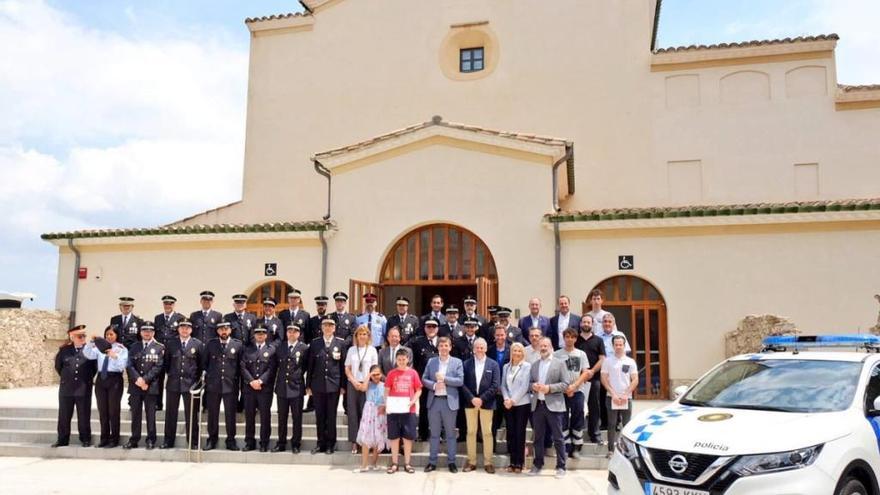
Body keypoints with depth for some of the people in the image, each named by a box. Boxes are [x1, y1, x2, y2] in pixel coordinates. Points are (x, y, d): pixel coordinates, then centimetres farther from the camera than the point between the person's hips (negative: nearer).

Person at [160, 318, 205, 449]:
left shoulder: (198, 344, 0)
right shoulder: (170, 343, 4)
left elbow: (202, 364, 5)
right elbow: (166, 362, 13)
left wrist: (197, 380, 3)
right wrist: (170, 374, 9)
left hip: (190, 384, -1)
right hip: (173, 383, 2)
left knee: (191, 414, 3)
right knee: (171, 413, 8)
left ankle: (193, 442, 11)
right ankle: (168, 441, 18)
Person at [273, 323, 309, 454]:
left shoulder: (304, 348, -3)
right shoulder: (279, 348, 8)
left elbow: (308, 366, 2)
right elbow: (275, 366, 13)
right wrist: (275, 383, 8)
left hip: (297, 388, -3)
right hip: (282, 387, 3)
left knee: (297, 418, 4)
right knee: (281, 418, 11)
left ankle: (296, 444, 14)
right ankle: (281, 443, 20)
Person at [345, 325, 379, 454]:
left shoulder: (372, 350, 3)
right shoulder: (351, 350, 7)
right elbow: (347, 369, 7)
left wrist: (365, 383, -9)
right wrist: (354, 382, -7)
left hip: (367, 384, -1)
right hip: (353, 384, 1)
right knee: (352, 412, 1)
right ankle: (354, 442, 7)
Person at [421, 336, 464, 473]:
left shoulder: (457, 362, 1)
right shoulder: (431, 361, 8)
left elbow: (460, 381, -8)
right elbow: (424, 379, 5)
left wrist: (444, 379, -15)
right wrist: (434, 385, -13)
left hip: (449, 401, -2)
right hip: (434, 401, 2)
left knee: (450, 433, 6)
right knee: (434, 433, 9)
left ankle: (451, 462, 15)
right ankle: (432, 461, 17)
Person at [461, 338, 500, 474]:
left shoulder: (493, 365, 3)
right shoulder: (467, 364, 5)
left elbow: (495, 385, -4)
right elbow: (463, 384, -1)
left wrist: (482, 398, -12)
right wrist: (472, 398, -13)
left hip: (486, 403, -1)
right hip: (470, 402, 1)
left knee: (487, 433, 2)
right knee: (471, 432, 6)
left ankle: (488, 462, 10)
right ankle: (471, 461, 13)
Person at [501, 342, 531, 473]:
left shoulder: (527, 366, -2)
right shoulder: (506, 367, 11)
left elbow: (524, 386, -10)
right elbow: (503, 385, 8)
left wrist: (513, 400, -14)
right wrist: (506, 399, -8)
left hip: (522, 404, -4)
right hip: (508, 405, 4)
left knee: (520, 433, -2)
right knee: (510, 433, 5)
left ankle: (519, 462, 6)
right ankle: (512, 461, 13)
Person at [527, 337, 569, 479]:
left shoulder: (559, 364, 0)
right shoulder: (534, 365, 14)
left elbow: (565, 384, -6)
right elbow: (529, 382, 15)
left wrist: (549, 388, -17)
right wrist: (533, 386, -7)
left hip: (553, 405, -4)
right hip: (537, 405, 4)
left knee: (557, 438, 0)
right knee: (538, 437, 11)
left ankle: (561, 467, 9)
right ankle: (537, 465, 21)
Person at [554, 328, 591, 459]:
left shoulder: (581, 354, 9)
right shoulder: (557, 354, 2)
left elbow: (585, 373, 3)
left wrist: (574, 386, -10)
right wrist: (565, 388, -8)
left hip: (578, 391, 2)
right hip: (562, 392, -2)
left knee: (577, 420, 3)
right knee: (563, 420, 0)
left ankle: (576, 448, 11)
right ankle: (566, 447, 6)